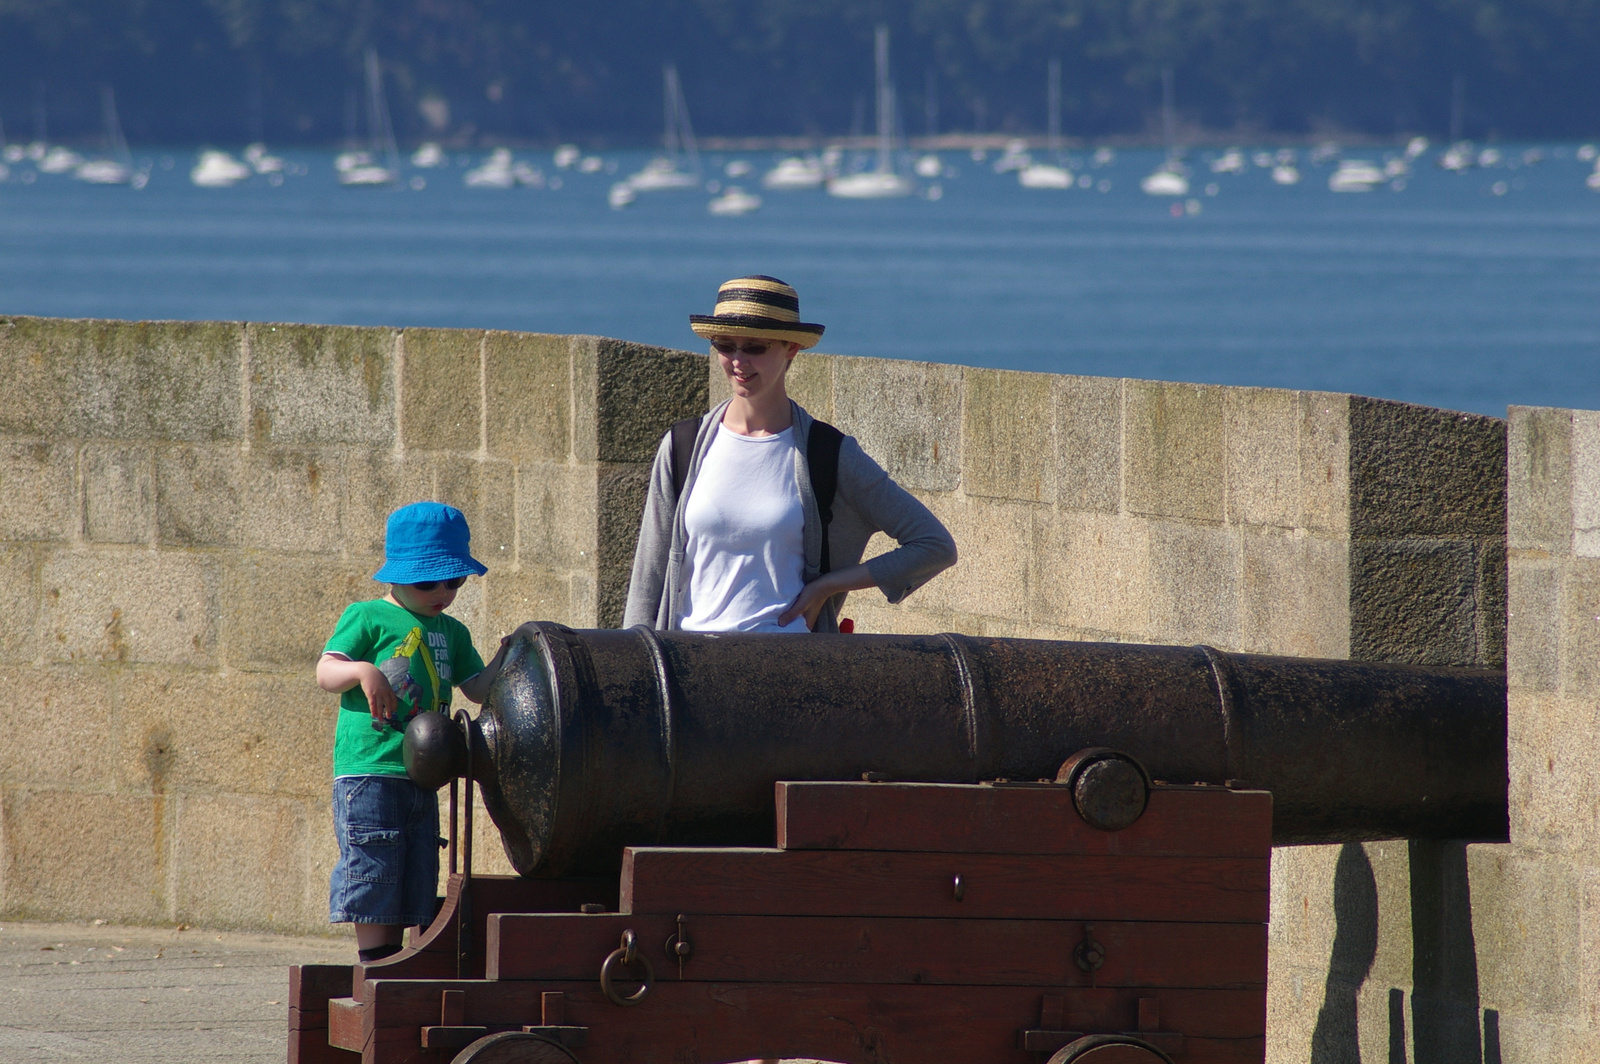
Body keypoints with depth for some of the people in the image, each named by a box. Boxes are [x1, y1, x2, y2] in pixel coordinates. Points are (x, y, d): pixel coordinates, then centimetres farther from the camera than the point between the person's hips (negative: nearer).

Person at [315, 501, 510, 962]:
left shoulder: (451, 632, 18)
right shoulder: (368, 618, -2)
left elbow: (478, 689, 17)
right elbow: (325, 673, -10)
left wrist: (506, 658, -1)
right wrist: (362, 672, -30)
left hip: (422, 778, 7)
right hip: (368, 769, -7)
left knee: (413, 885, 8)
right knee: (373, 873, -9)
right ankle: (376, 967, -7)